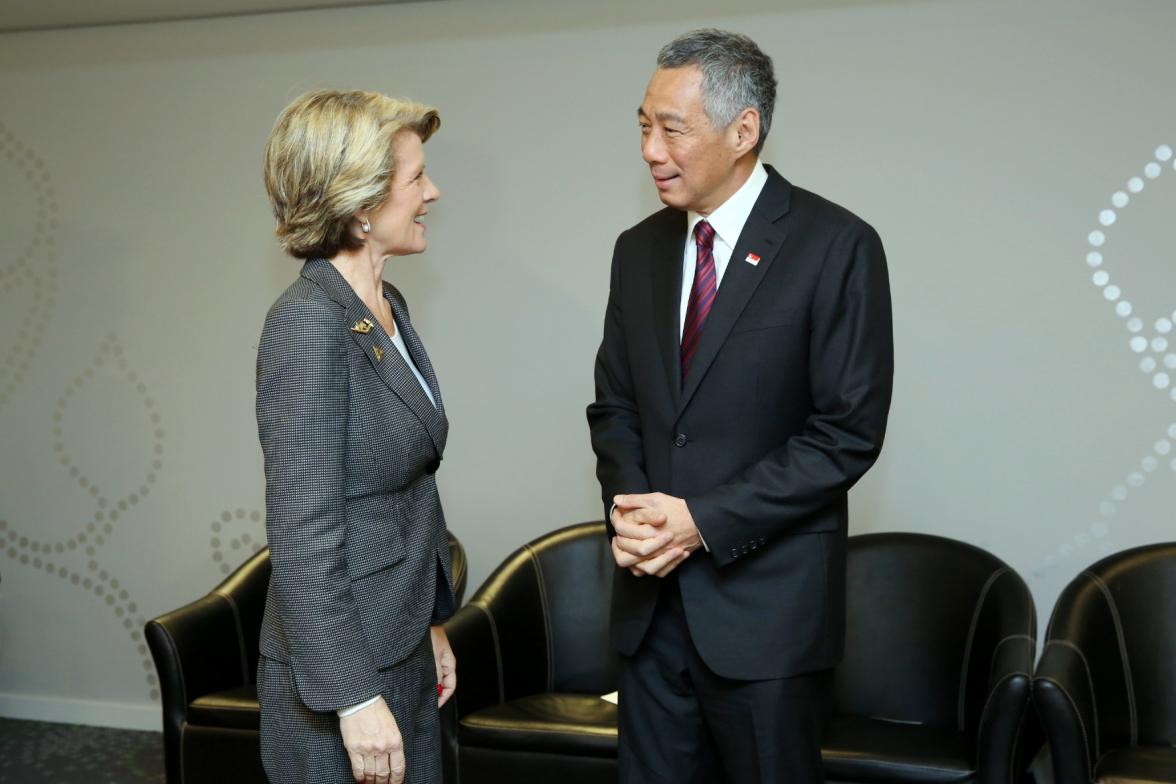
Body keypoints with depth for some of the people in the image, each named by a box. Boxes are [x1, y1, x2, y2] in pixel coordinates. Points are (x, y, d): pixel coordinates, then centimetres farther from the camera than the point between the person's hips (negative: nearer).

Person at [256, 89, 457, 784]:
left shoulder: (388, 308, 8)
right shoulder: (309, 321, -19)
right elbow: (303, 534, -21)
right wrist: (355, 698, -21)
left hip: (404, 650, 8)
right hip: (342, 667, -8)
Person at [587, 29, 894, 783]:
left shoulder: (837, 246, -9)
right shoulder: (640, 248, 9)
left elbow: (849, 432, -12)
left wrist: (704, 520, -16)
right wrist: (630, 508, -6)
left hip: (766, 600, -5)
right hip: (653, 594, 5)